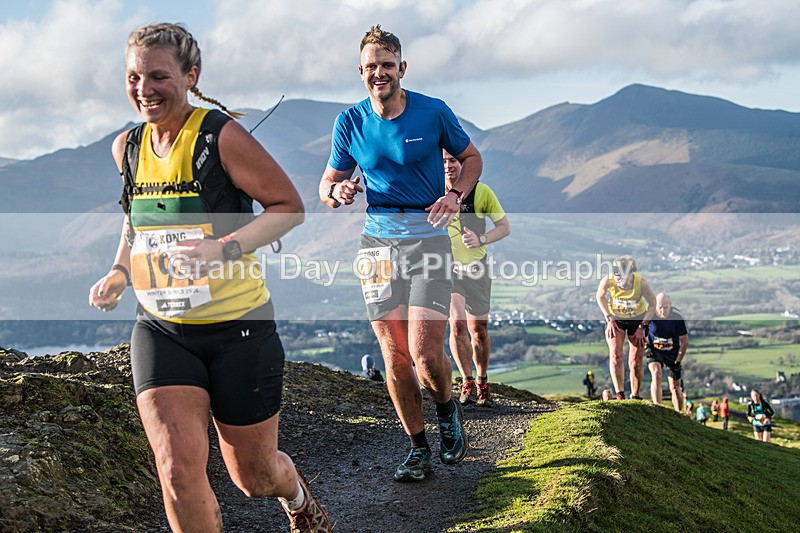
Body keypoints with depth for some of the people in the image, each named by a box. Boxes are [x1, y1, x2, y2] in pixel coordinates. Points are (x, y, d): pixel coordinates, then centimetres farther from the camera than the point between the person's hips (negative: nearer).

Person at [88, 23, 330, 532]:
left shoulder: (221, 136, -13)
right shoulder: (127, 147, 5)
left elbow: (289, 206, -9)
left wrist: (225, 248, -24)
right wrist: (119, 271, 5)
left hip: (238, 327, -4)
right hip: (160, 330, 4)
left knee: (255, 476, 11)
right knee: (178, 469, -14)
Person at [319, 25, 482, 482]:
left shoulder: (433, 112, -2)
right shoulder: (350, 122, 4)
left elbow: (472, 158, 12)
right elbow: (328, 183, 12)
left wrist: (456, 195, -8)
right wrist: (337, 192, -12)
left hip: (428, 237, -2)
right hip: (378, 241, 3)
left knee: (425, 354, -13)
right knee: (394, 355, 3)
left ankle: (448, 410, 21)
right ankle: (419, 448, 19)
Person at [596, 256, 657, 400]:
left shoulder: (641, 282, -28)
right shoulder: (608, 281, -25)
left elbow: (652, 305, -14)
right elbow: (600, 297, -3)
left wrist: (642, 327, -15)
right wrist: (609, 319, -9)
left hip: (638, 319, -1)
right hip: (615, 319, 1)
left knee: (636, 361, -2)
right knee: (615, 354, -18)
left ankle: (635, 396, 13)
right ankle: (620, 394, -18)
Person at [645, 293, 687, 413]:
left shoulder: (677, 317, -19)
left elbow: (684, 342, -9)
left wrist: (677, 362, -12)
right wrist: (645, 347, -8)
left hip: (672, 352, 0)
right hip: (654, 351, 0)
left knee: (675, 387, -1)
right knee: (656, 375, -26)